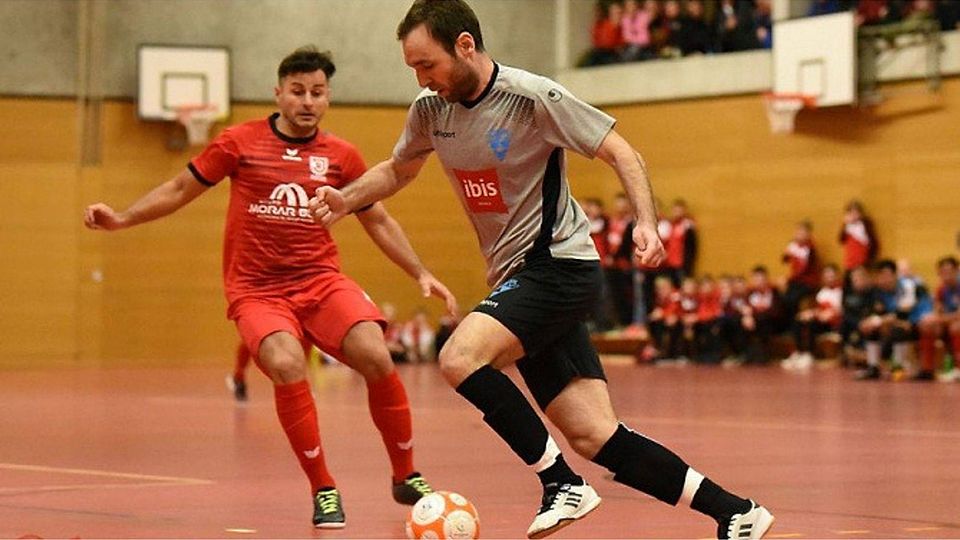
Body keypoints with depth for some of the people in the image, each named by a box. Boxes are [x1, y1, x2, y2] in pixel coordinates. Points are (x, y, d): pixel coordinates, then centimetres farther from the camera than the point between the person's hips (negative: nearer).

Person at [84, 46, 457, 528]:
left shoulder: (341, 156, 7)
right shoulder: (240, 143, 1)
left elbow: (378, 222, 18)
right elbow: (179, 190, 12)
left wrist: (421, 274, 11)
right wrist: (121, 219, 2)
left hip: (321, 281, 2)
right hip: (257, 290, -2)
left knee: (376, 358, -21)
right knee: (288, 366, -30)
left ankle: (407, 477, 1)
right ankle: (323, 490, -13)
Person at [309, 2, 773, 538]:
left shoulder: (533, 96, -14)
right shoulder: (431, 110, 6)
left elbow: (622, 153, -9)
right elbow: (397, 171, 24)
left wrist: (646, 222, -24)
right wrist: (346, 199, 6)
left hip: (559, 264, -7)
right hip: (515, 277, 7)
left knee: (460, 357, -27)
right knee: (595, 436, -1)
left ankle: (563, 484, -16)